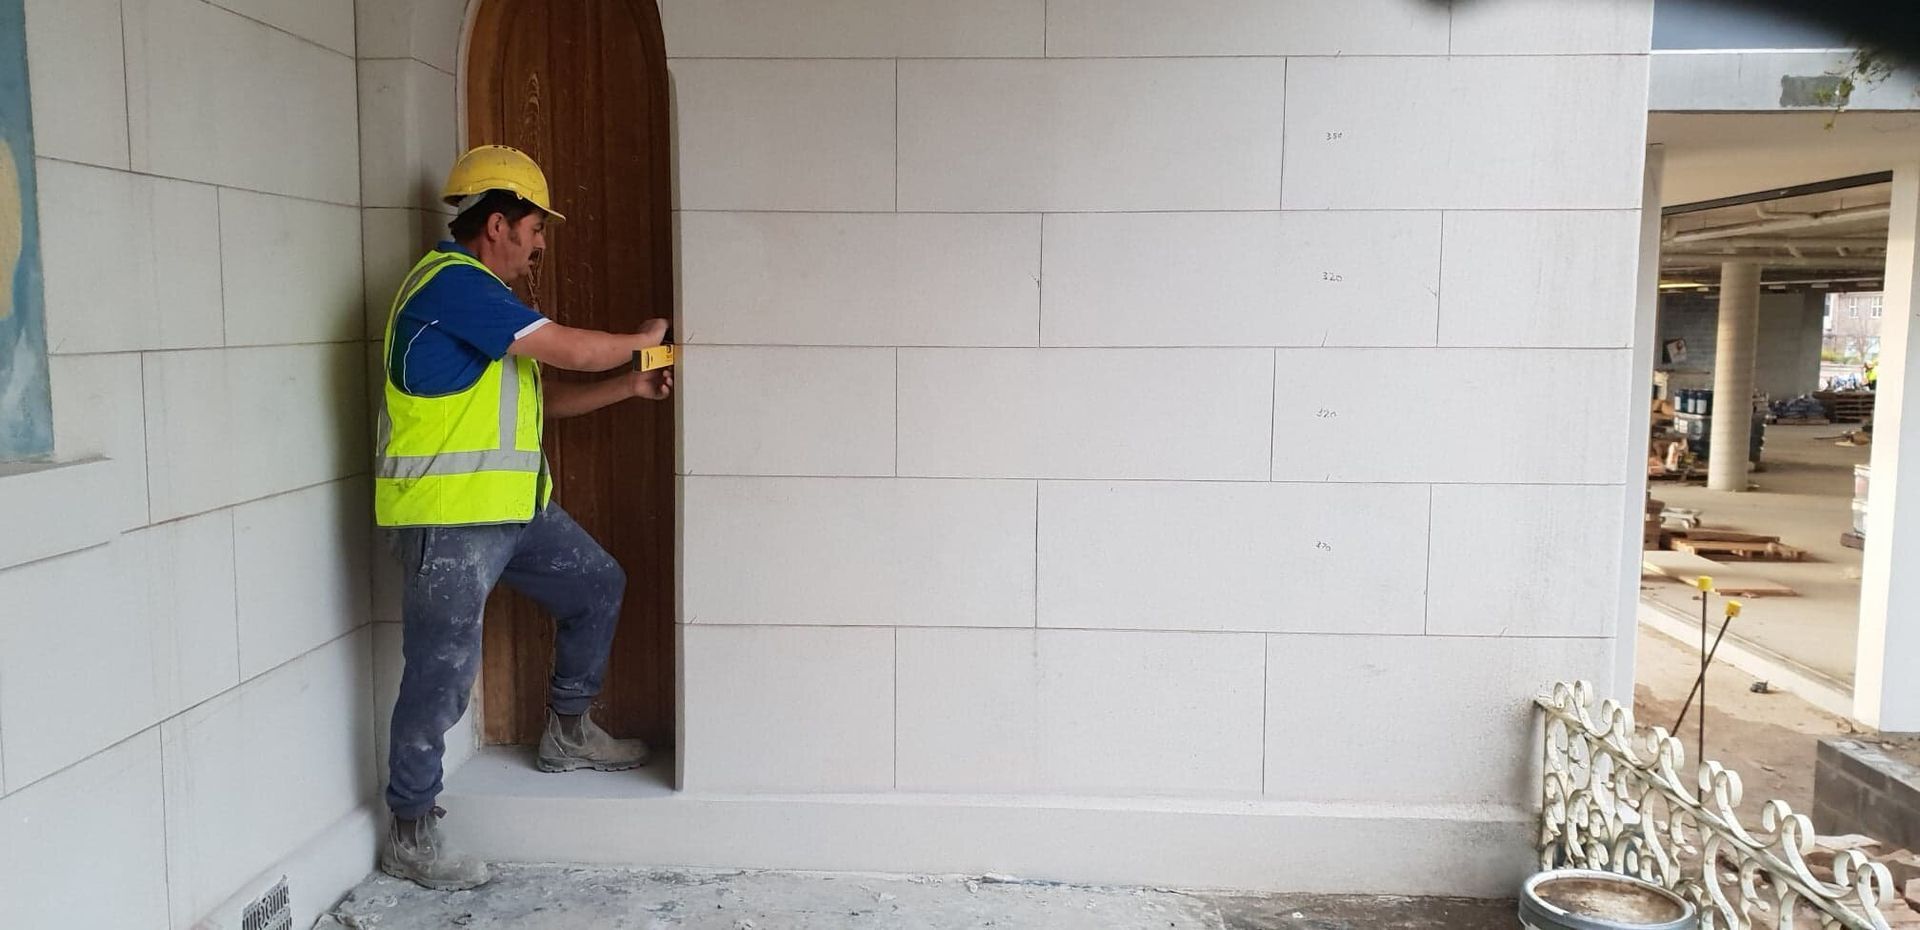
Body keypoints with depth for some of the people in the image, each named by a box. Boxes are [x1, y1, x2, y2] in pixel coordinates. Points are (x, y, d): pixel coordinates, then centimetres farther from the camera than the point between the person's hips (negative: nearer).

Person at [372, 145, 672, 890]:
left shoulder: (482, 297, 17)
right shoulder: (452, 282, -16)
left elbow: (542, 399, 20)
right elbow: (572, 350, -19)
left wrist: (631, 386, 12)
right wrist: (641, 339, -1)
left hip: (513, 507, 10)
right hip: (446, 518, -10)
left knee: (597, 586, 19)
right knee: (442, 674, -2)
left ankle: (567, 733, 33)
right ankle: (410, 834, 14)